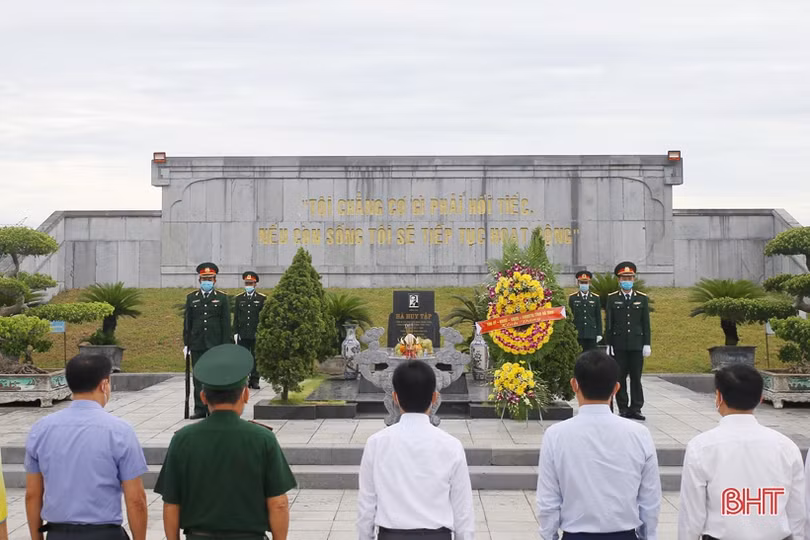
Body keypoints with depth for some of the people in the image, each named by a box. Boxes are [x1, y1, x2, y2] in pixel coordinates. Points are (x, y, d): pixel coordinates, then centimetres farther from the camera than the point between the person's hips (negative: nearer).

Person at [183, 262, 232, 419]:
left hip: (215, 345, -2)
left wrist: (225, 345, -4)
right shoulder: (191, 298, 10)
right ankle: (200, 409, 8)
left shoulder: (222, 298, 5)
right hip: (197, 345, 2)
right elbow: (187, 322, 10)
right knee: (198, 378, 3)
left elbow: (226, 323, 2)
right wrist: (186, 344, 5)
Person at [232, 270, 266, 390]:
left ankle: (254, 381, 6)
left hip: (257, 334, -2)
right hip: (242, 335, 2)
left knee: (256, 358, 0)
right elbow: (236, 317, 11)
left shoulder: (262, 298, 4)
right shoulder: (239, 298, 11)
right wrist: (235, 333, 3)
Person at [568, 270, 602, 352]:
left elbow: (598, 317, 9)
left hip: (591, 335, 1)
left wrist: (599, 334, 3)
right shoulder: (572, 298, 6)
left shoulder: (595, 298, 9)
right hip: (577, 334, -1)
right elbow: (569, 316, 6)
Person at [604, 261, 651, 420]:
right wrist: (608, 344, -2)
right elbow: (608, 323, 3)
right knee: (620, 378, 2)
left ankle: (635, 409, 7)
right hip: (619, 345, -1)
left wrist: (646, 344, 2)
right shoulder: (612, 299, 4)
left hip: (636, 345, 1)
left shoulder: (642, 298, 8)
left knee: (636, 377, 2)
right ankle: (623, 409, 8)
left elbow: (646, 323, 8)